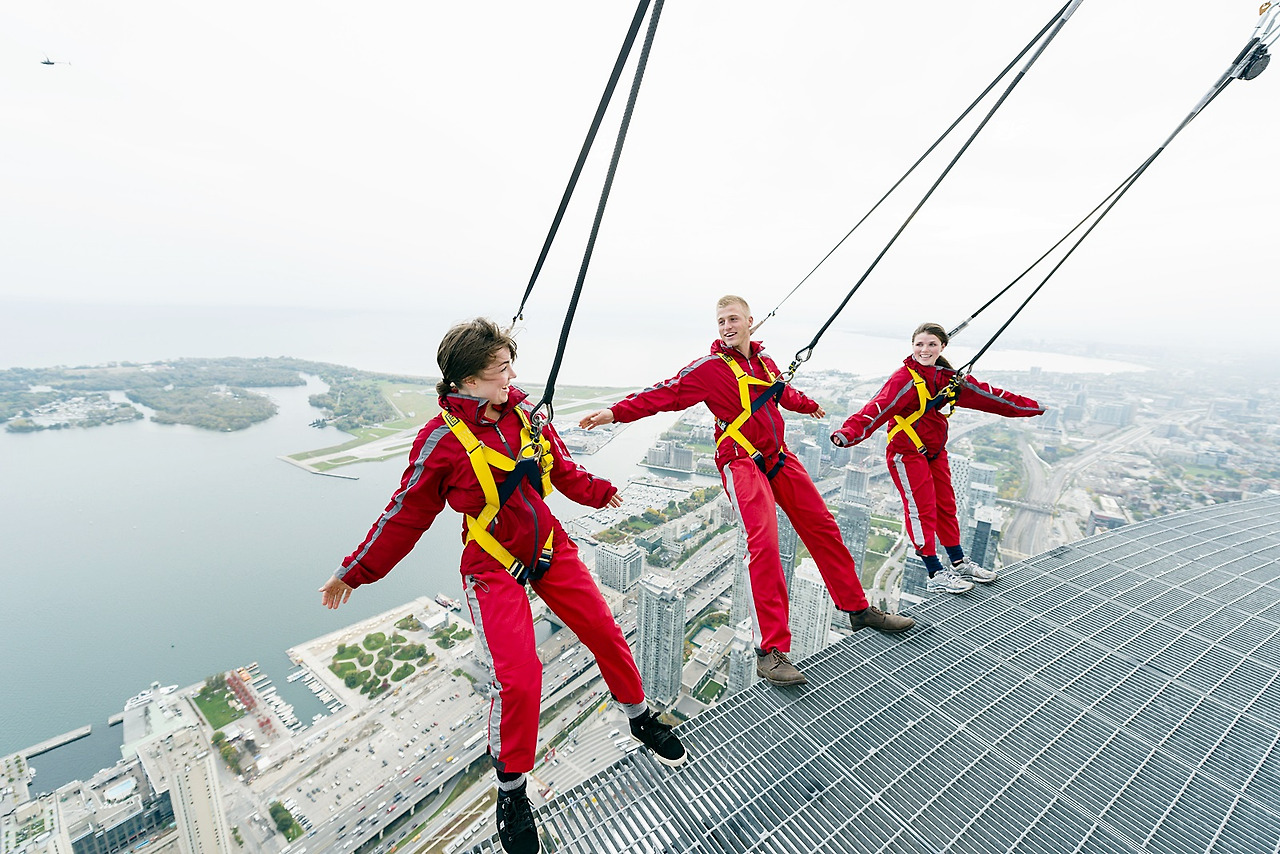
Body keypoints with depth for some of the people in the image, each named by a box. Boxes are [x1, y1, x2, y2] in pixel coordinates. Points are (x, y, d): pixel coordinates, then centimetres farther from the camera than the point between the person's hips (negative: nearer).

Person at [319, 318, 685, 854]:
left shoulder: (523, 415, -2)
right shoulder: (443, 438, -16)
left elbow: (560, 468, 14)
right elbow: (405, 514, -6)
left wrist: (597, 491, 25)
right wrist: (354, 572, 0)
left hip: (549, 547, 5)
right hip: (493, 568, -5)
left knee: (604, 633, 8)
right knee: (518, 676, -11)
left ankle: (640, 719, 37)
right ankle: (511, 789, 21)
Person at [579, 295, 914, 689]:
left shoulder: (764, 361, 13)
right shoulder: (709, 367, -6)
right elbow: (667, 393, -15)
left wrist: (809, 405, 51)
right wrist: (617, 411, -26)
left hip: (778, 456, 7)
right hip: (742, 463, -7)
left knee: (823, 527, 10)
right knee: (763, 543, -21)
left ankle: (859, 609, 29)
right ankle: (770, 650, -12)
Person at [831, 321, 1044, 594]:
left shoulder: (949, 376, 4)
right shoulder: (905, 379, -21)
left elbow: (983, 393, 13)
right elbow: (878, 407, -35)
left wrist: (1030, 406, 19)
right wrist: (850, 432, -52)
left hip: (935, 451, 8)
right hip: (906, 453, -8)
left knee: (946, 506, 17)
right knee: (921, 510, 0)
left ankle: (958, 562, 34)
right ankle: (936, 575, 11)